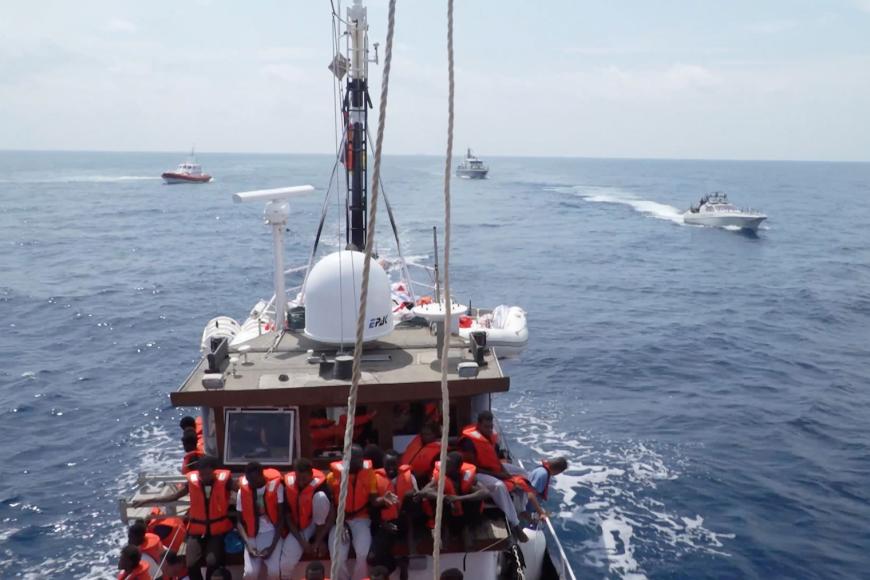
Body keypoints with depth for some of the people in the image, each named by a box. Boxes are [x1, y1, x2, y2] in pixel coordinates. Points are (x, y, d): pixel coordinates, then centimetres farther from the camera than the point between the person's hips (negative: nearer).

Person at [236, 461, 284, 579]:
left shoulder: (275, 487, -8)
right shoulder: (243, 491, -2)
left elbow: (281, 518, -5)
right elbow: (240, 521, 3)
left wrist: (273, 546, -12)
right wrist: (248, 544, -12)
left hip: (272, 533, -1)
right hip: (252, 536, 2)